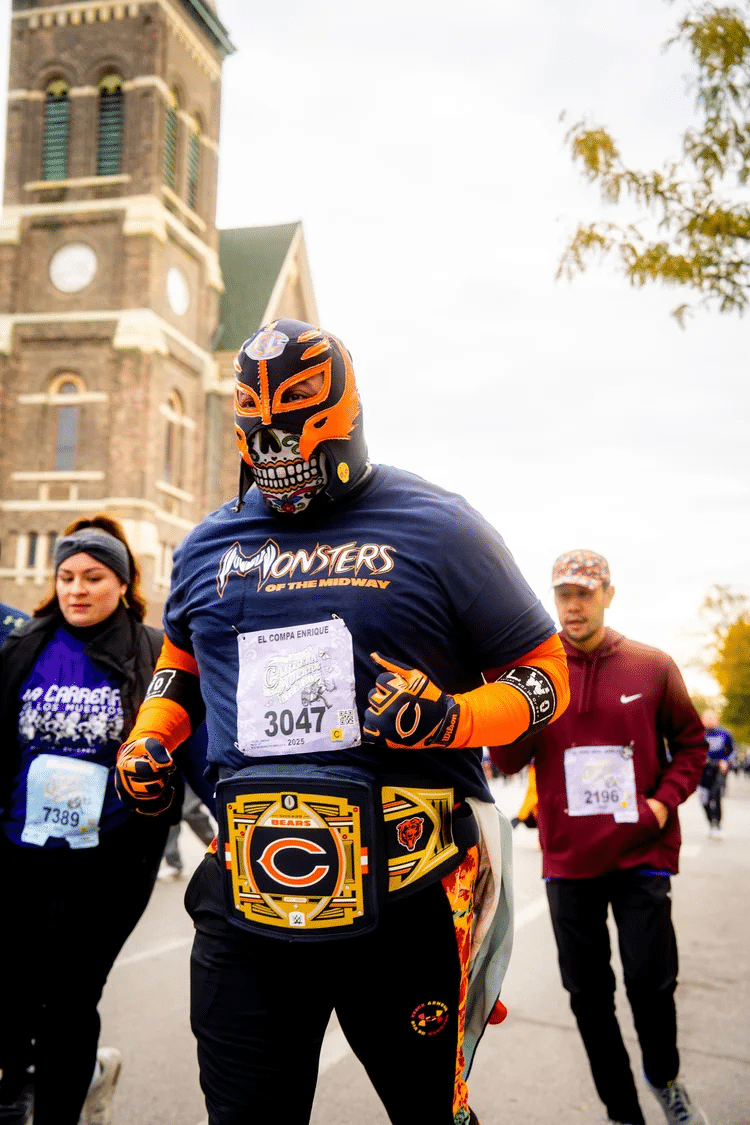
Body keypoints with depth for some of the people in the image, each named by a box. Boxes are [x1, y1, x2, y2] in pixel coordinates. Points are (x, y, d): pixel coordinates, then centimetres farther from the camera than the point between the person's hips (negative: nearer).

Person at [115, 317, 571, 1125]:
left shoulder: (437, 529, -2)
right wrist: (146, 741, 11)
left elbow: (544, 672, 2)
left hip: (404, 895, -3)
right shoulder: (209, 546, 12)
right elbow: (179, 666, 30)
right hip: (247, 888, 3)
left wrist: (451, 718, -16)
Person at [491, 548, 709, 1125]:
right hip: (568, 860, 1)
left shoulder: (652, 666, -1)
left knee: (651, 983, 1)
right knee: (588, 992, 9)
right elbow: (506, 760, -7)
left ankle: (665, 1078, 34)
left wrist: (666, 799, -6)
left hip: (641, 855, -1)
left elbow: (691, 743, 9)